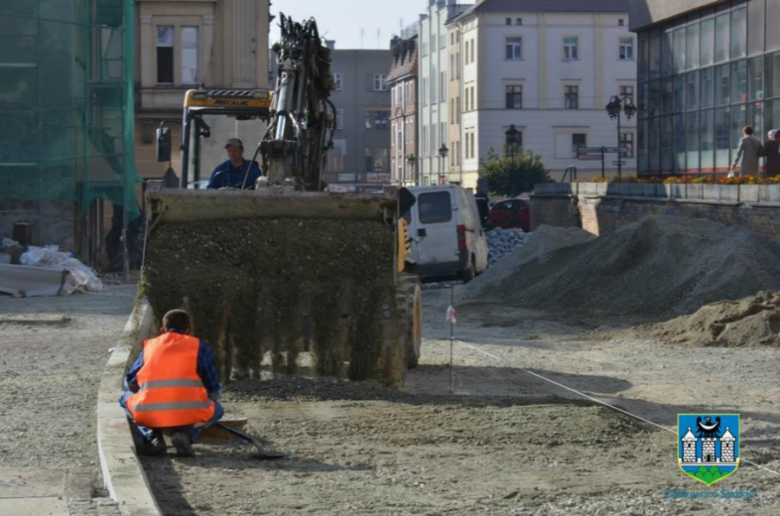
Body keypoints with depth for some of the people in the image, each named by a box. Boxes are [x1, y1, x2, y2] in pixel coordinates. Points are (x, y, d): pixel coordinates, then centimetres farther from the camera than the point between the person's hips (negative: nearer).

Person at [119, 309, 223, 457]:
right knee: (217, 409, 32)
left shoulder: (150, 345, 20)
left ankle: (152, 436, 6)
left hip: (149, 415, 1)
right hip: (189, 415, -1)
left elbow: (130, 383, 28)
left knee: (126, 398, 33)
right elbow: (214, 391, 18)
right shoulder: (199, 346, 16)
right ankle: (186, 434, 1)